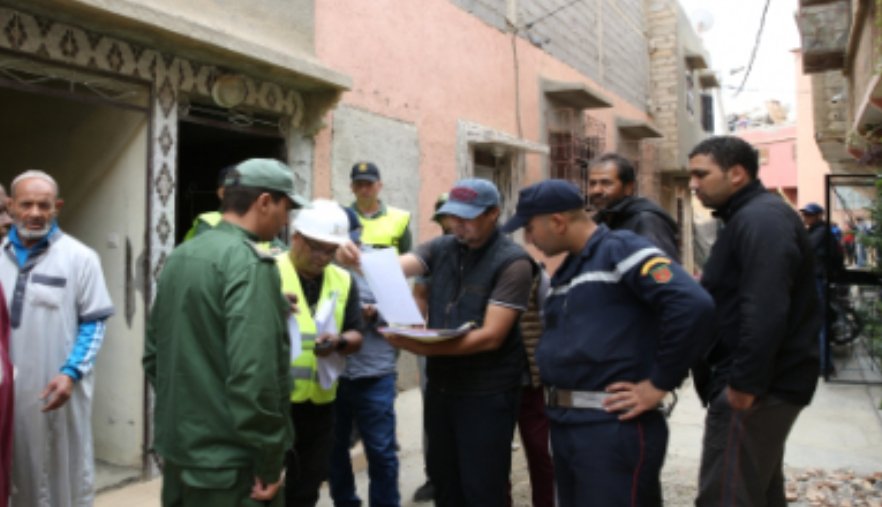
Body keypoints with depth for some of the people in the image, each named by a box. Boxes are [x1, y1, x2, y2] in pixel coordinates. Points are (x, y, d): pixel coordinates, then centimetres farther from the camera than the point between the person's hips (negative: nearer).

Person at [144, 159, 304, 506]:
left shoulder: (179, 257, 8)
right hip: (229, 461, -8)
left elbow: (153, 354, 14)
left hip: (177, 448, 9)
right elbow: (253, 373, -27)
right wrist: (269, 462, -18)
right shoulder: (249, 263, -19)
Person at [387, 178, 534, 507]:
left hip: (487, 394, -5)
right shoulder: (441, 249, 3)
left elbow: (491, 336, -21)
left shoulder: (512, 262, -14)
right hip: (440, 386, 6)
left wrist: (424, 348, -29)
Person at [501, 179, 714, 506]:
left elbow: (693, 305, -23)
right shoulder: (565, 272, 17)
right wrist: (554, 397, 12)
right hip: (563, 425, 9)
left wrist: (659, 384, -17)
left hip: (613, 427, -9)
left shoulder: (619, 249, -10)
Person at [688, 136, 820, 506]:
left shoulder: (760, 219, -17)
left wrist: (743, 383, -26)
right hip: (763, 383, 11)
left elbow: (764, 312, -27)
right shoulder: (751, 216, 17)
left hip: (755, 389, -11)